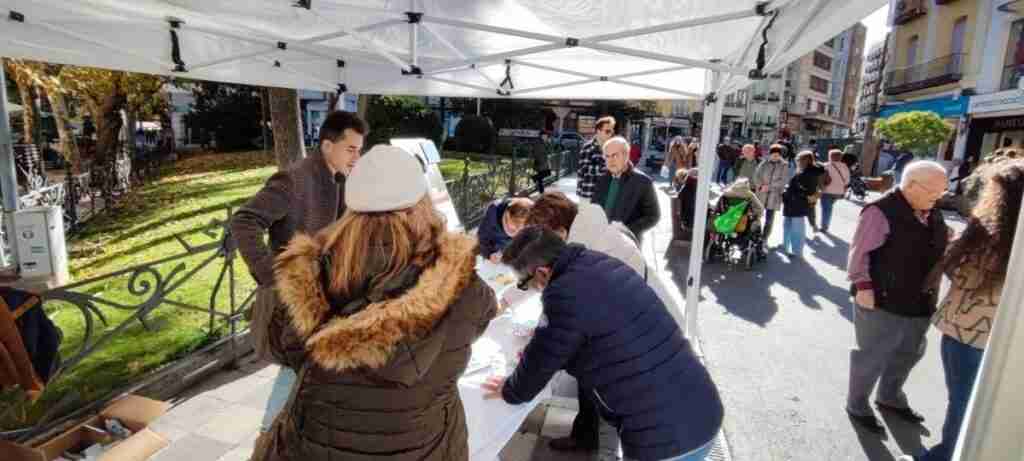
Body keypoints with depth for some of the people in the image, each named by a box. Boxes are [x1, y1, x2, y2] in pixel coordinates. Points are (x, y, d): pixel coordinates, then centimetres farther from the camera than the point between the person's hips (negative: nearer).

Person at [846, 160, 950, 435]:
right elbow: (859, 253, -18)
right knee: (872, 357, 7)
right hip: (882, 302, -8)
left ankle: (889, 397, 47)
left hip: (919, 303, 9)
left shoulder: (932, 215, 8)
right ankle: (857, 406, 27)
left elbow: (937, 252, 20)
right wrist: (862, 285, -24)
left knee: (909, 353, 24)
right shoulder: (881, 211, -18)